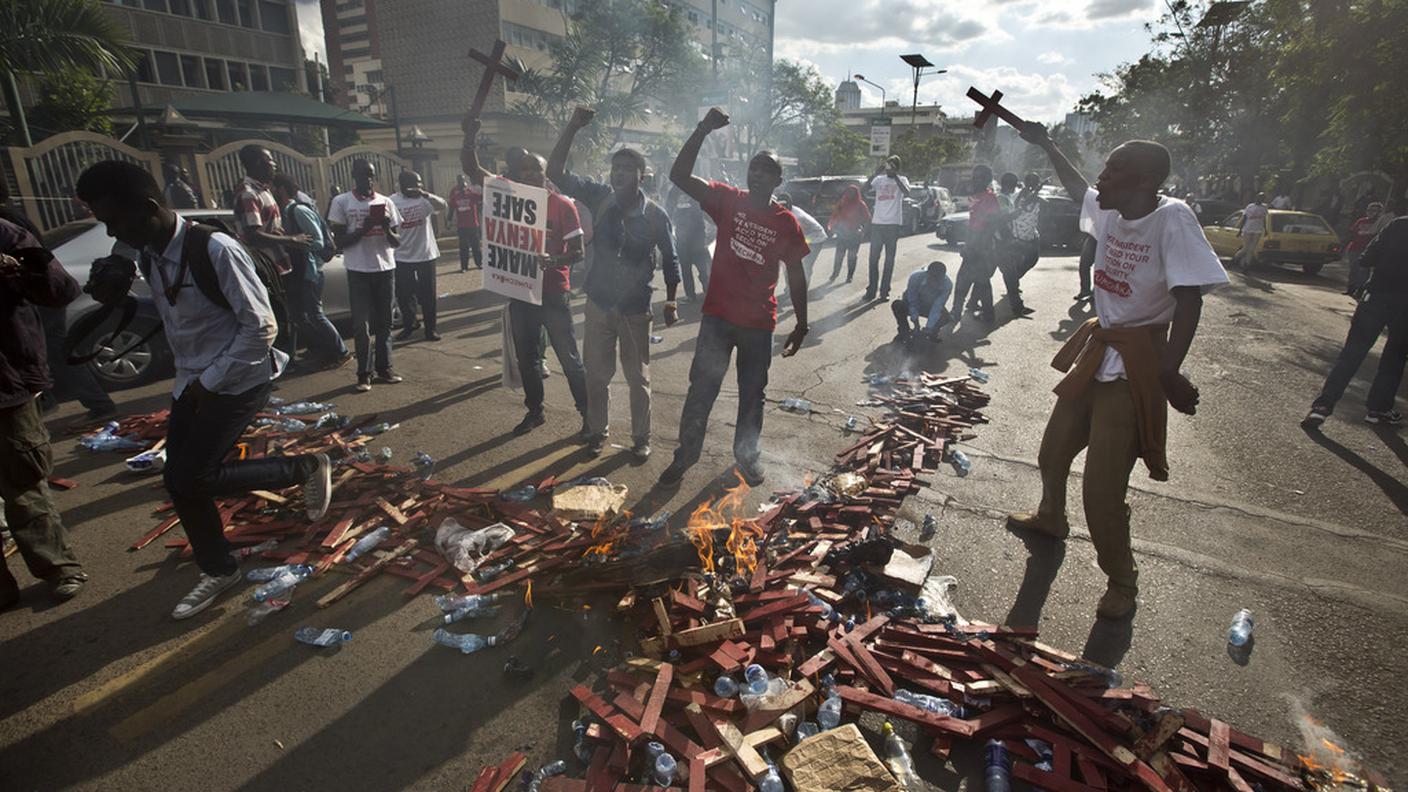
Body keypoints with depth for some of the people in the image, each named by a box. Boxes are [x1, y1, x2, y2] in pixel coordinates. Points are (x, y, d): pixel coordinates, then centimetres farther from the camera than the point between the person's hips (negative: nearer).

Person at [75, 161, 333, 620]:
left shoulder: (214, 249, -21)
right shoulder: (148, 257, 5)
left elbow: (260, 325, -22)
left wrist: (212, 380, -17)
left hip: (239, 380, -8)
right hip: (193, 381, 8)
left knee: (191, 478, -12)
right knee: (180, 480, 10)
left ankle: (307, 468, 6)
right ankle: (218, 570, 27)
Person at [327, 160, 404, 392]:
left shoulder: (385, 202, 7)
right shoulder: (341, 202, -1)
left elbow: (397, 242, 7)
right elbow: (339, 241, -4)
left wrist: (387, 229, -14)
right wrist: (364, 229, -18)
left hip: (385, 269, 3)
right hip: (358, 271, -3)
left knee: (384, 322, 8)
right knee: (362, 324, -2)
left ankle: (384, 368, 17)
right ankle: (364, 373, 5)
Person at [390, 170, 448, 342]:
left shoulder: (425, 199, -5)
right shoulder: (392, 201, -2)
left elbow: (443, 206, -24)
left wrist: (425, 194, -37)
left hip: (426, 255, -1)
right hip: (402, 257, 2)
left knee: (427, 294, 4)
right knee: (403, 295, 9)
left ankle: (430, 329, 16)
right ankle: (409, 325, 28)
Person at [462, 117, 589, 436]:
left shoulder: (562, 205, -8)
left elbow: (577, 251, -9)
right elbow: (472, 169, 7)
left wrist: (554, 261, -28)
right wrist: (470, 137, -8)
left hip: (553, 293, -5)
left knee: (569, 358, -1)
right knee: (525, 357, 15)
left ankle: (589, 416, 10)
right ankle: (534, 411, 32)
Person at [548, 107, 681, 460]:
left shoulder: (655, 215, -9)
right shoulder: (600, 198, -4)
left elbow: (670, 261, -1)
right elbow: (556, 172, -9)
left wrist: (671, 302, -6)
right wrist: (572, 128, -19)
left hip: (636, 308, -2)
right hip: (599, 302, 2)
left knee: (638, 377, 9)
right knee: (596, 373, 12)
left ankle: (641, 438, 25)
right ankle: (597, 432, 31)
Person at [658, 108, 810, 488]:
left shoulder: (786, 222, -1)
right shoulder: (728, 200, -2)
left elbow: (796, 277, 5)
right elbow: (679, 175, -13)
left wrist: (801, 325, 4)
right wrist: (703, 130, -23)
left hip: (759, 324, 1)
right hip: (718, 317, -1)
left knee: (752, 394, 13)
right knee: (701, 390, 2)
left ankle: (746, 455, 32)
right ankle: (684, 457, 17)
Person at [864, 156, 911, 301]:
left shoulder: (902, 180, 4)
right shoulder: (879, 179, 8)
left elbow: (907, 193, -17)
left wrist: (895, 177, -17)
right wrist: (877, 174, -19)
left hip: (893, 224, -2)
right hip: (877, 223, 2)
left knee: (889, 259, 4)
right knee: (873, 258, 2)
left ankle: (885, 290, 10)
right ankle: (871, 290, 9)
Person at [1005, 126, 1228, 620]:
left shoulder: (1172, 219, -18)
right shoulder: (1110, 212, 2)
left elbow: (1189, 299, -22)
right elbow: (1077, 187, 24)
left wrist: (1170, 371, -29)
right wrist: (1045, 145, 30)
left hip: (1135, 365, -8)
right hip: (1096, 351, 8)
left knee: (1103, 486, -6)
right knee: (1054, 450, 21)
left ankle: (1122, 580, 18)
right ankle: (1051, 518, 48)